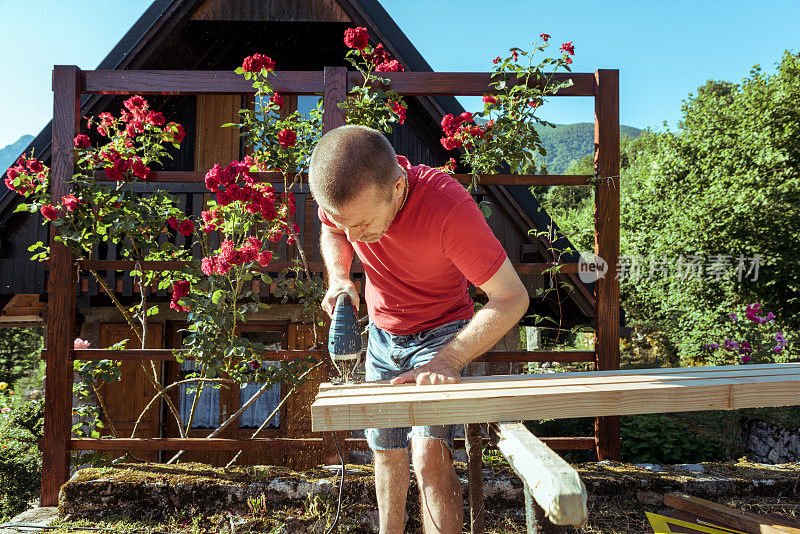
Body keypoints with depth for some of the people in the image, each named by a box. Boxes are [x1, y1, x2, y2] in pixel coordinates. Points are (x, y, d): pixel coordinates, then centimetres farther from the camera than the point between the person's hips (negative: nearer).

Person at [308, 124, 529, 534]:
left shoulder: (447, 205, -36)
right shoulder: (343, 191, -22)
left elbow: (512, 297, -30)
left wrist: (447, 361, -39)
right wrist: (339, 278, -16)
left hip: (441, 334, -4)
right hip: (382, 335, 5)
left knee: (429, 457, -21)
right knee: (386, 452, 14)